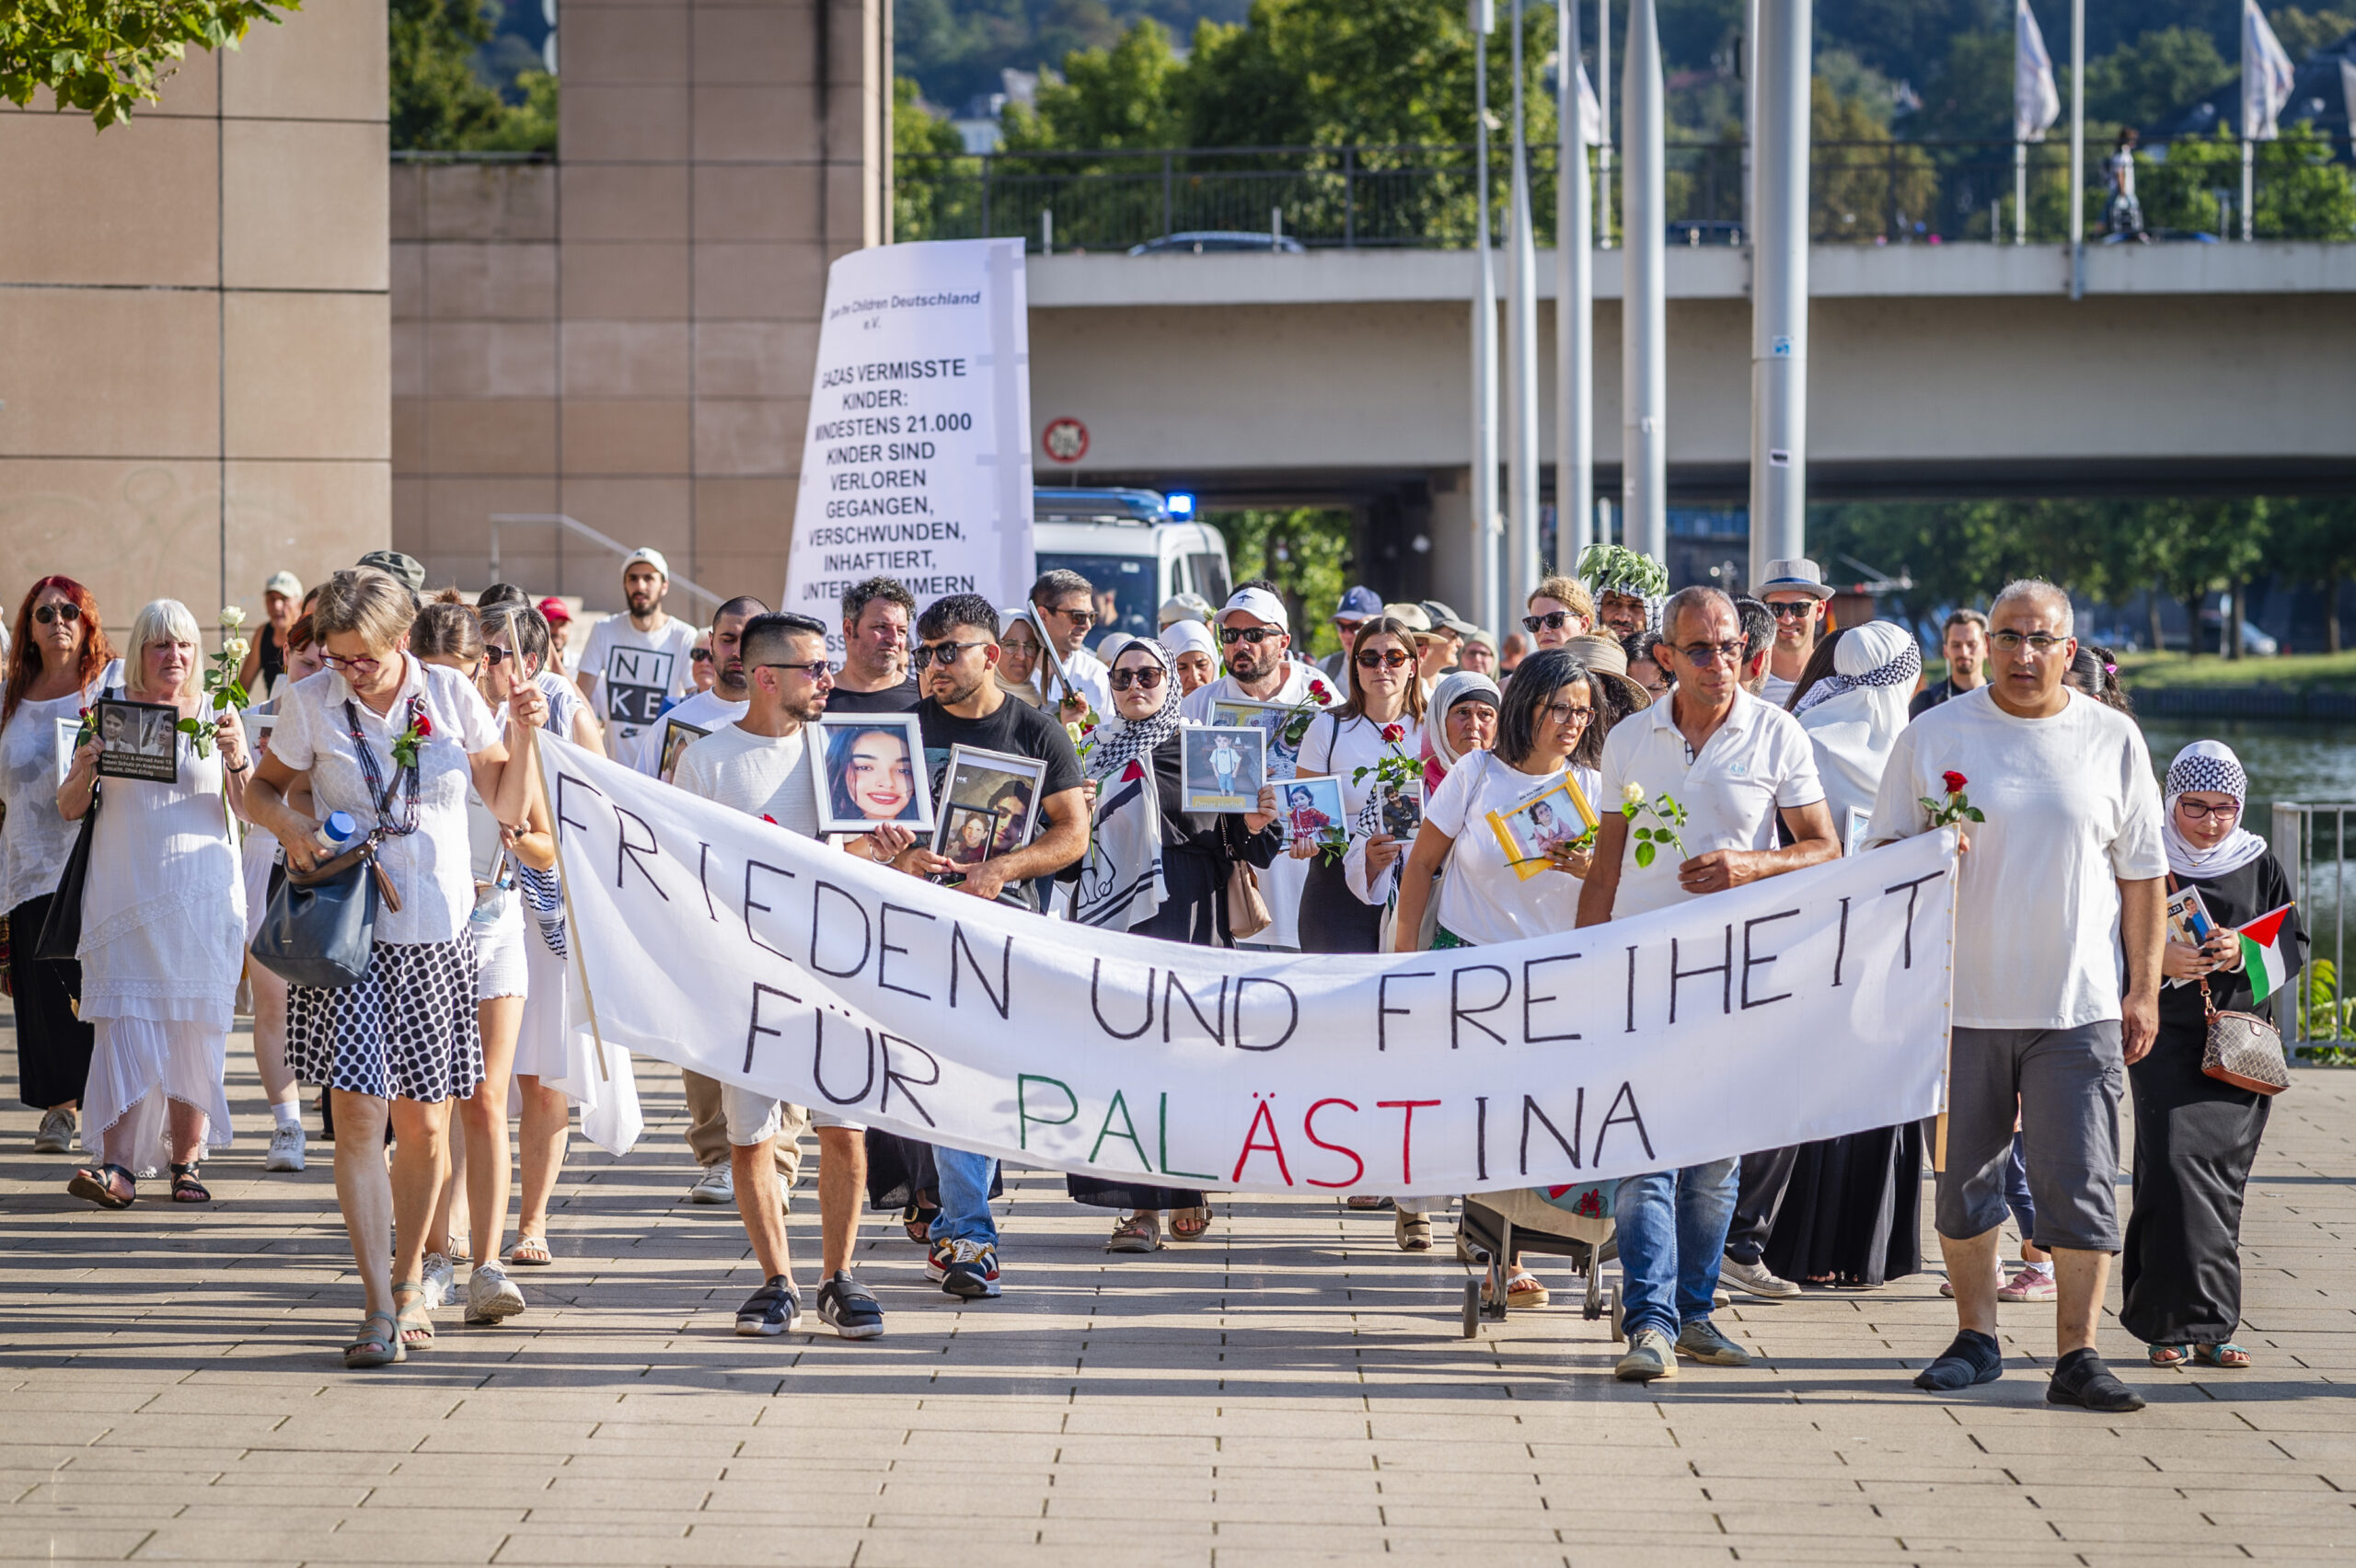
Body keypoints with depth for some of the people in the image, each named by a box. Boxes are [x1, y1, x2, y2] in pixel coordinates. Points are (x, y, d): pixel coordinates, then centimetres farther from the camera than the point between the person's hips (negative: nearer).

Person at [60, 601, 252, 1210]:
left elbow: (250, 810, 0)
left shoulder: (215, 717, 6)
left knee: (193, 1031, -1)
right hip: (124, 895, 0)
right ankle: (117, 1165, -17)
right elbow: (68, 809, 9)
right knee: (124, 1024, -11)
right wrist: (86, 769, -12)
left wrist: (237, 754, -17)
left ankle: (186, 1162, 8)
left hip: (201, 895, 0)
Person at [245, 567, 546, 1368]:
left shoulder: (451, 695, 2)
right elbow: (259, 790, 11)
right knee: (359, 1114, -10)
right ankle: (379, 1309, -10)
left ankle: (409, 1280, 25)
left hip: (437, 931, 1)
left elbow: (509, 806, 9)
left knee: (424, 1123, 6)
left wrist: (524, 735, -7)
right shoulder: (311, 703, -1)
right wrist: (290, 825, -10)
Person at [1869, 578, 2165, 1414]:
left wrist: (2144, 988, 4)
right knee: (1963, 1177, 7)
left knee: (2081, 1183, -5)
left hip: (2078, 1007, -1)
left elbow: (2141, 872, 9)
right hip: (1964, 999, 1)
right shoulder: (1933, 734, 4)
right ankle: (1976, 1338, 20)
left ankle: (2077, 1354, -2)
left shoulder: (2113, 739, 6)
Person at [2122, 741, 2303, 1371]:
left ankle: (2208, 1326, 6)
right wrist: (2158, 959, -19)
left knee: (2220, 1180, 0)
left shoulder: (2261, 866, 10)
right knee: (2176, 1161, -16)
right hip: (2166, 1036, -2)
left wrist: (2244, 953, -12)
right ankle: (2173, 1322, -13)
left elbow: (2294, 949, 8)